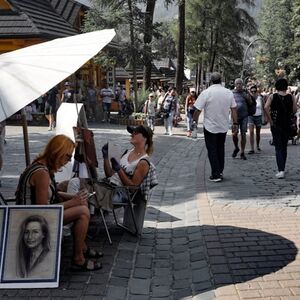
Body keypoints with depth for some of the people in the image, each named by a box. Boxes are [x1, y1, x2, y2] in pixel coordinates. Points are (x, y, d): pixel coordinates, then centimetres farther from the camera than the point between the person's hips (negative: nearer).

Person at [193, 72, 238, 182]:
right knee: (220, 149, 19)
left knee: (212, 150, 4)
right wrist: (235, 123, 9)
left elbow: (198, 109, -14)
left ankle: (216, 175, 2)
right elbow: (234, 109, 1)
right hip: (223, 127, 4)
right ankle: (220, 171, 25)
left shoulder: (206, 92, -14)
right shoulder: (229, 93, -1)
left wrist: (195, 120, 2)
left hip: (210, 127, -4)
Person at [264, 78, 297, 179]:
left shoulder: (272, 96, -6)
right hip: (287, 125, 2)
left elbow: (266, 107, -19)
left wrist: (270, 120, -12)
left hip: (275, 125, -2)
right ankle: (282, 169, 26)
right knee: (284, 147, 17)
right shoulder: (291, 97, -2)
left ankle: (281, 170, -15)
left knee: (278, 147, -1)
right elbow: (294, 110, -7)